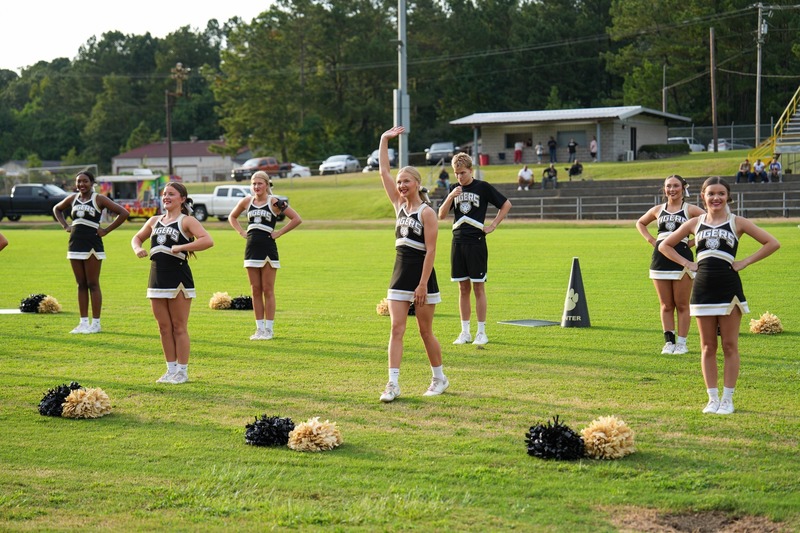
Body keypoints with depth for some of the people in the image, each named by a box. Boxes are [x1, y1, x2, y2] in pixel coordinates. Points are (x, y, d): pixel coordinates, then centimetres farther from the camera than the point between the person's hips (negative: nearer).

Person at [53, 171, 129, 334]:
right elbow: (57, 209, 29)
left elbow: (123, 213, -11)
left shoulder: (99, 199, -6)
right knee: (81, 284, 8)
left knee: (93, 284, -3)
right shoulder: (72, 199, 10)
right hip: (75, 245, 5)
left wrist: (106, 230, -11)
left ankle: (96, 323, 1)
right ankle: (83, 322, 12)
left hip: (92, 245, -5)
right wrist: (65, 225, 13)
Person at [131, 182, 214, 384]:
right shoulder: (154, 221, 15)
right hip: (157, 281, 6)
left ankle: (182, 371, 6)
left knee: (179, 328, -1)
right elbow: (137, 237, 30)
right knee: (164, 329, 9)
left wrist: (181, 248, -22)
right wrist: (138, 249, 7)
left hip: (179, 280, -6)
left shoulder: (187, 221, -4)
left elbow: (208, 240, -18)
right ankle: (171, 370, 17)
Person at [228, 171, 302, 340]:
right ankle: (259, 328, 12)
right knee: (255, 291, 6)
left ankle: (268, 329, 3)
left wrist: (278, 233, -7)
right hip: (252, 249, 4)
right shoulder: (246, 202, 8)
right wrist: (241, 232, 11)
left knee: (268, 290, -2)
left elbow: (296, 219, -6)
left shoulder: (274, 202, -4)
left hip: (268, 249, -4)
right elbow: (232, 217, 26)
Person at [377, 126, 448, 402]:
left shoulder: (427, 212, -9)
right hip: (400, 276, 6)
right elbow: (384, 172, 8)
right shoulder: (399, 205, 9)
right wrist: (384, 141, 3)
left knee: (426, 331, 5)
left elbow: (431, 251, -14)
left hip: (422, 276, -6)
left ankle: (439, 379, 21)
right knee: (396, 329, -4)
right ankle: (393, 384, -8)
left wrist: (423, 285, -18)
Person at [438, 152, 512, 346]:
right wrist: (450, 197, -9)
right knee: (463, 288, 8)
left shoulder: (482, 187, -2)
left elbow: (506, 204, 3)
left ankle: (481, 332, 3)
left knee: (478, 287, -2)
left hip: (476, 242, -4)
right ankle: (465, 332, 12)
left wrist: (492, 226, -2)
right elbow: (441, 215, 6)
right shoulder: (454, 190, 11)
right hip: (458, 242, 4)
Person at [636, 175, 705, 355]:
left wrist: (693, 241, -7)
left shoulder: (690, 209, 1)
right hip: (660, 259, 4)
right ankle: (669, 341, 12)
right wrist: (651, 240, 12)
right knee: (666, 305, 7)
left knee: (682, 305, 1)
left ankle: (681, 343, 5)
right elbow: (640, 223, 28)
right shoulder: (658, 210, 12)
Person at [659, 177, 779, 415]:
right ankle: (712, 398, 12)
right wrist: (687, 263, 5)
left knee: (730, 346, 1)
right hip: (703, 289, 2)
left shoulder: (737, 223, 3)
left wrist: (745, 262, -5)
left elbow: (772, 243, 0)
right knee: (708, 348, 6)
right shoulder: (695, 223, 10)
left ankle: (727, 399, 6)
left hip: (729, 289, -2)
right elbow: (665, 246, 17)